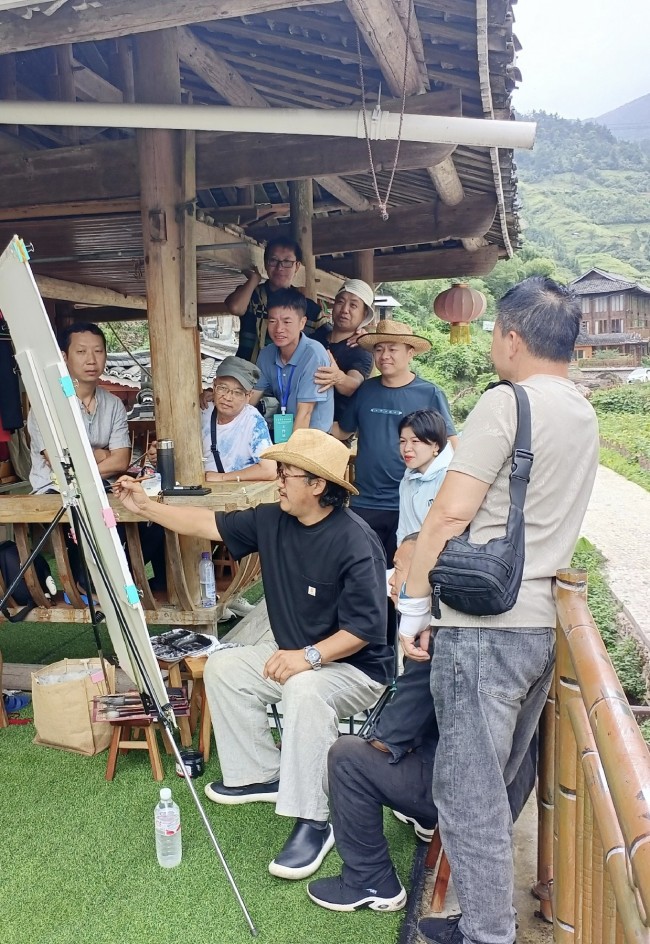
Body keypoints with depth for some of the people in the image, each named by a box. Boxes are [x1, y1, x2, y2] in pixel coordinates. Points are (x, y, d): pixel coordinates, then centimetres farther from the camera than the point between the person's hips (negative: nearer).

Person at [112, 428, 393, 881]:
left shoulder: (356, 542, -26)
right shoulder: (272, 521, -3)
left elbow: (365, 626, -28)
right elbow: (212, 524, 4)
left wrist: (309, 656, -34)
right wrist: (145, 506, -1)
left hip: (355, 665, -9)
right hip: (292, 654, 9)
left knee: (305, 690, -36)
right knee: (223, 667, 4)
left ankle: (314, 821, -22)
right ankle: (262, 774, 14)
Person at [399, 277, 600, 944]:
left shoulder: (506, 402, -12)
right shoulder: (585, 416, 14)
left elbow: (450, 513, -17)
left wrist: (413, 605, -10)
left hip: (482, 624, -9)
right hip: (541, 622, 9)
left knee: (469, 789, 1)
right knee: (493, 783, 20)